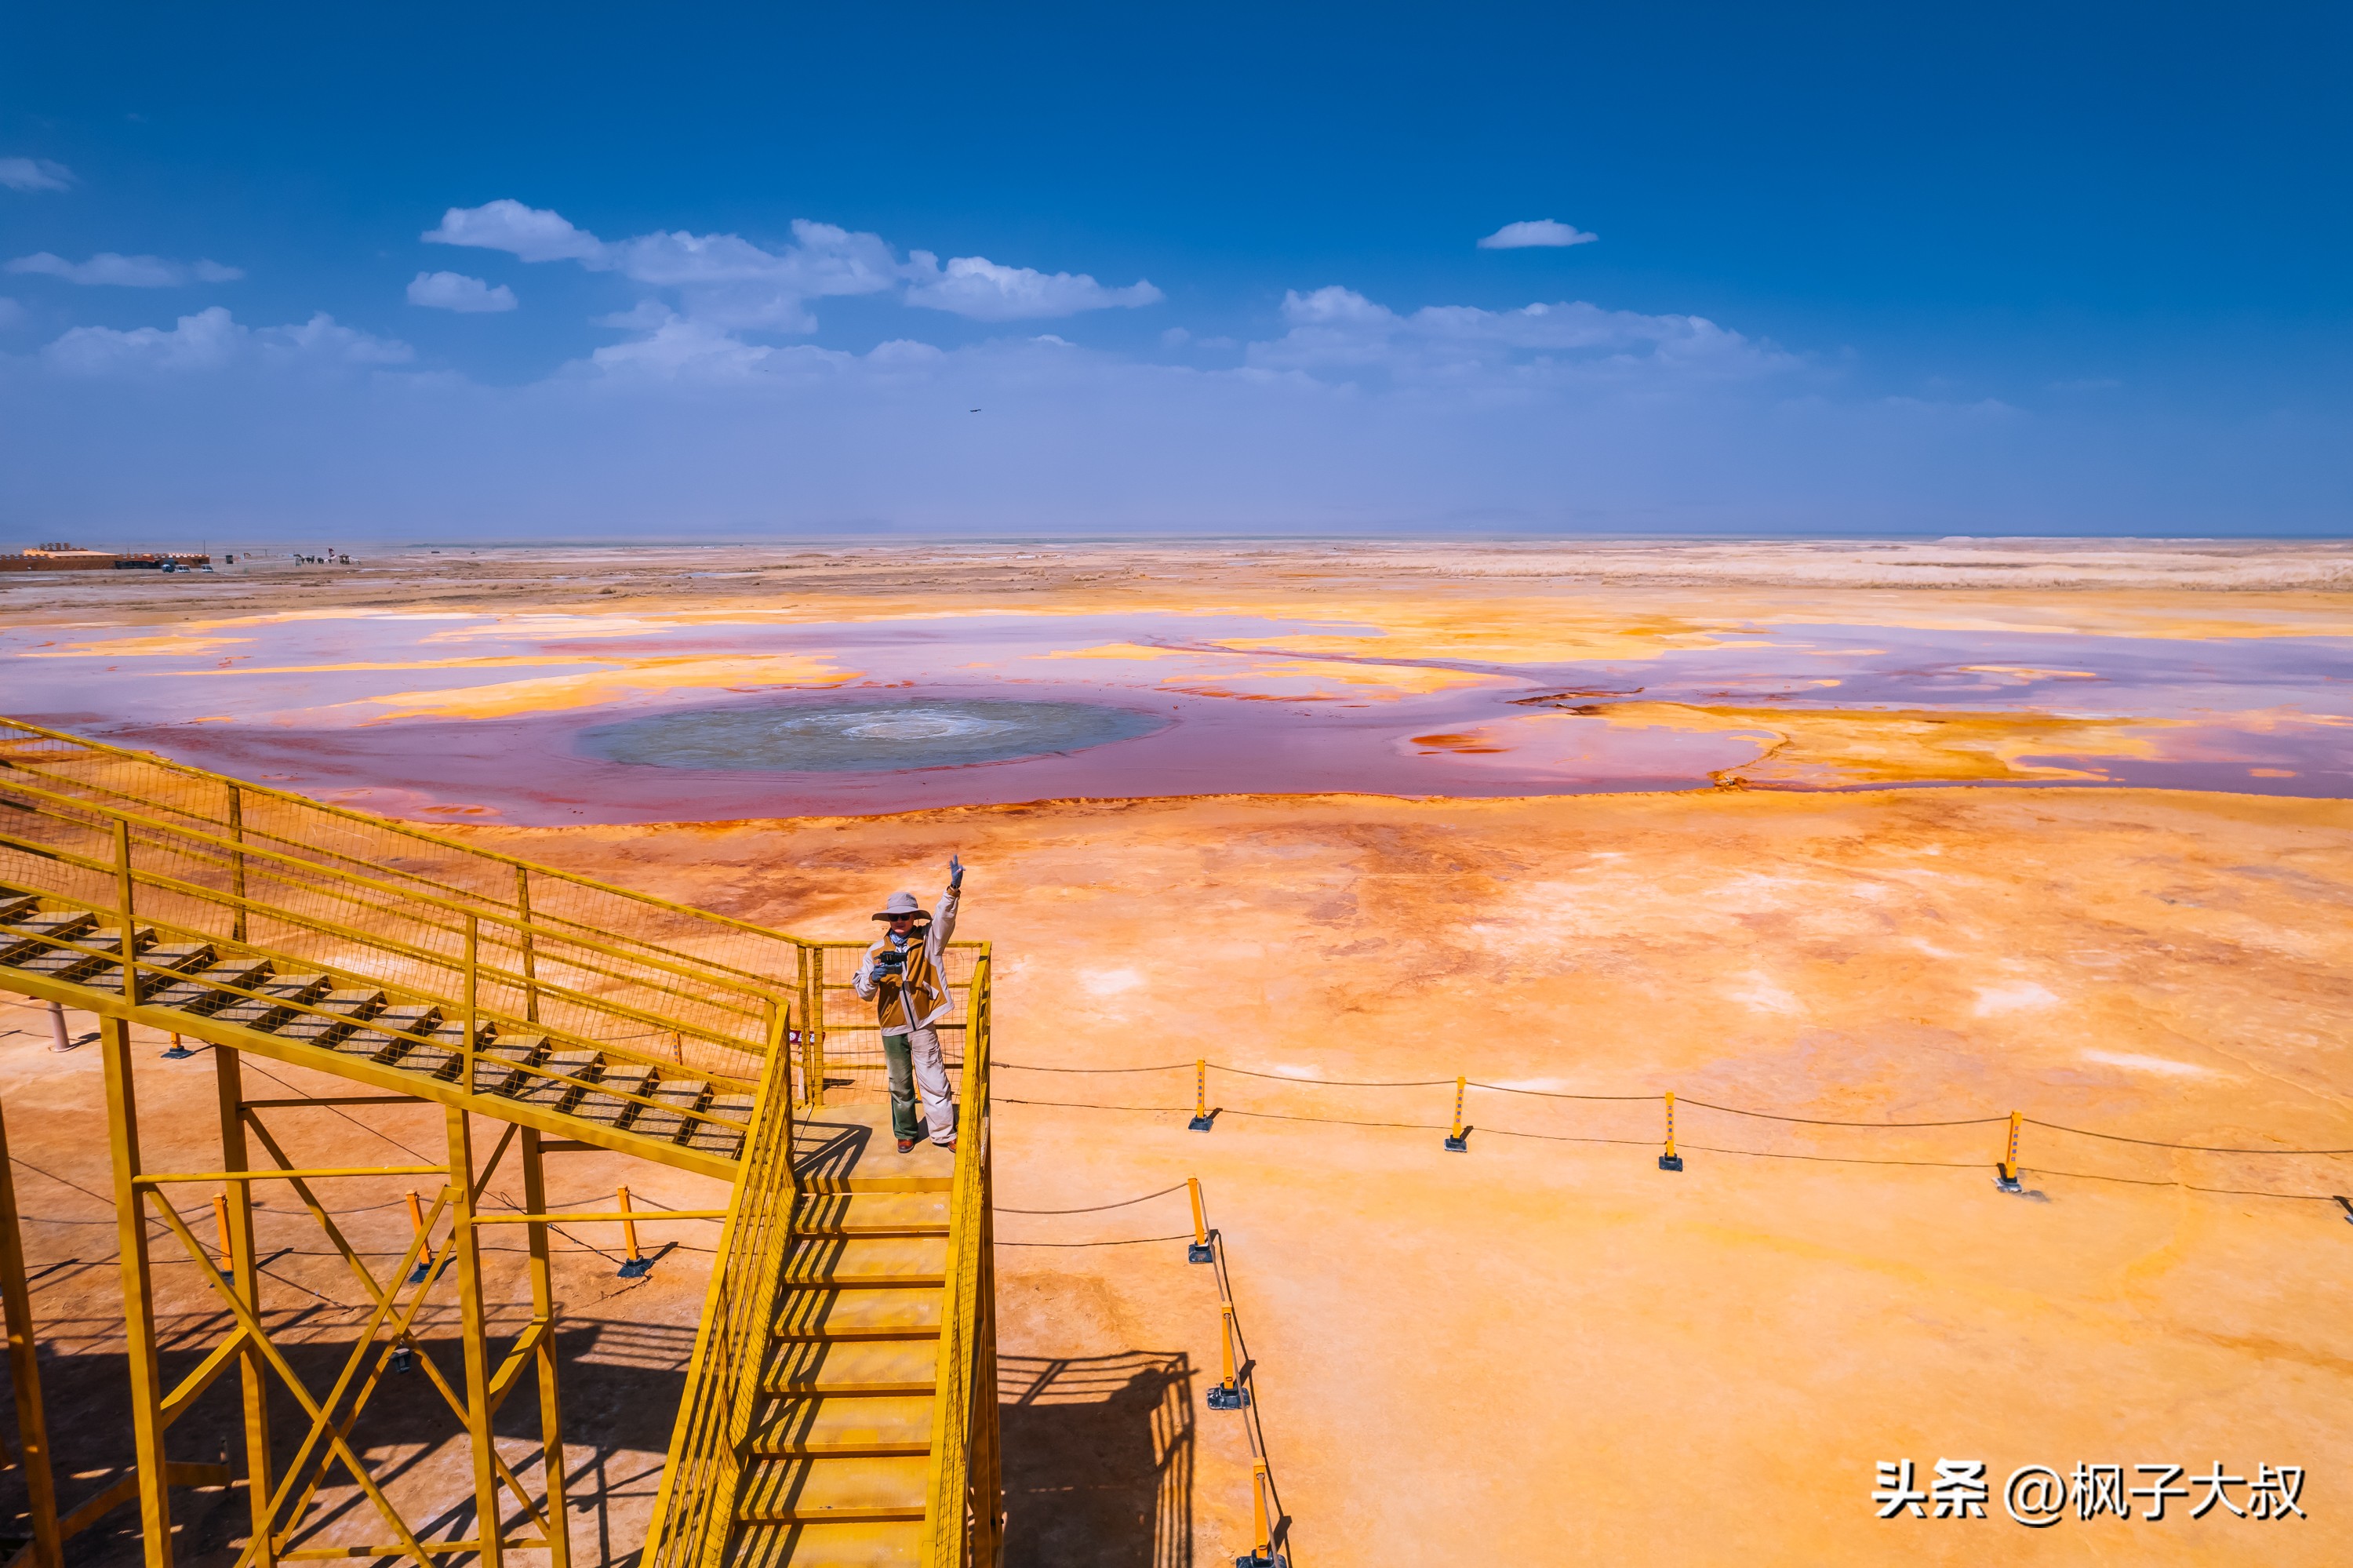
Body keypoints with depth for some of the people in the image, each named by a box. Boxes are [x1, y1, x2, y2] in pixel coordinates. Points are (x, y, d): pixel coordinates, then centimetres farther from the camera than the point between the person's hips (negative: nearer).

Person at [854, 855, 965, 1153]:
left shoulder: (927, 939, -1)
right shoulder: (877, 951, 2)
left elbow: (944, 917, -19)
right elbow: (863, 993, 3)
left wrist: (953, 889, -37)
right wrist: (873, 978, -20)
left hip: (923, 1025, -2)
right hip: (892, 1028, 2)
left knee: (934, 1080, 0)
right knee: (900, 1085, 14)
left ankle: (944, 1133, 12)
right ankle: (906, 1133, 30)